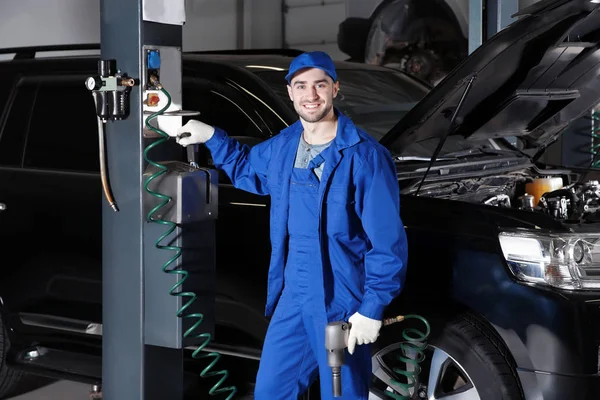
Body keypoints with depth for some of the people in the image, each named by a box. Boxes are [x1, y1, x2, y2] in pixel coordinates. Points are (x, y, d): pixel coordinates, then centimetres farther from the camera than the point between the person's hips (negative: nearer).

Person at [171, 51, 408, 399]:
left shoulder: (364, 155, -17)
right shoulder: (282, 146, 4)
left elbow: (387, 241, -17)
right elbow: (247, 168, 28)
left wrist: (373, 308, -18)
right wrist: (212, 137, 14)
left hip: (344, 304, -6)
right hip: (292, 299, 6)